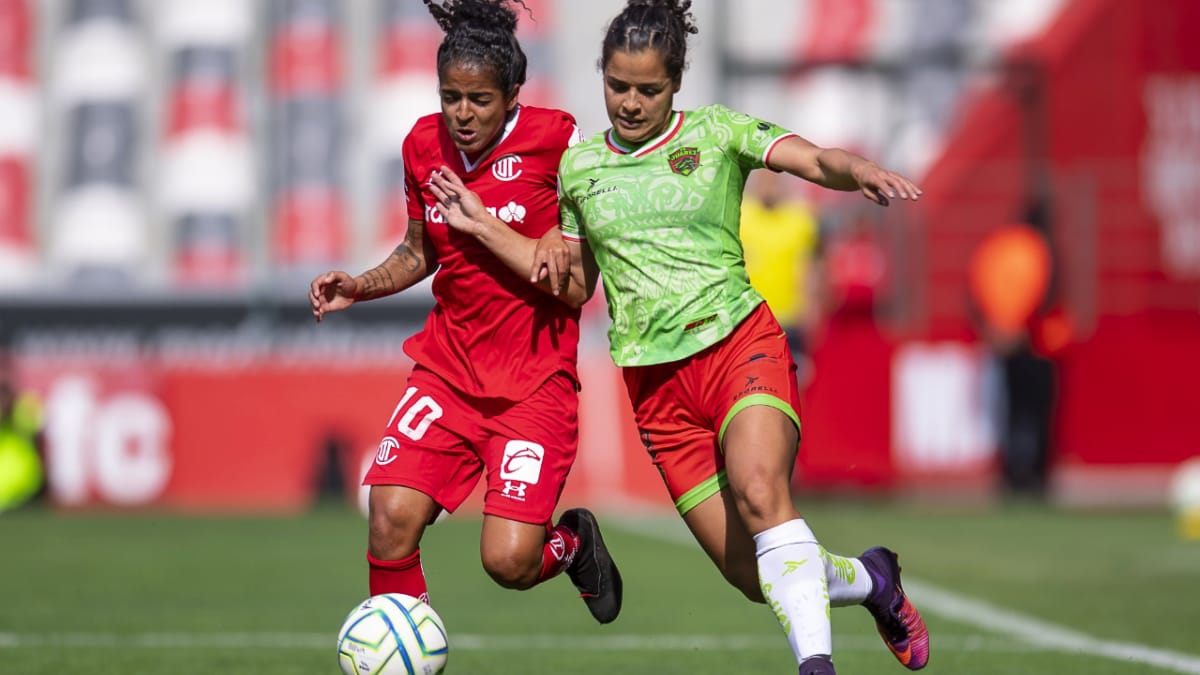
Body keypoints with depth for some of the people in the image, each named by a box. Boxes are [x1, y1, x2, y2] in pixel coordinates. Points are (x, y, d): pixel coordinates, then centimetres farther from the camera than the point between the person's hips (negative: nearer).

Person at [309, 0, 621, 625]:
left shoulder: (552, 136, -9)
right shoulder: (422, 145, 4)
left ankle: (574, 543, 23)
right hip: (446, 366, 4)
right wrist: (358, 287, 4)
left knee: (509, 562, -13)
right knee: (391, 517, -17)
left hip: (534, 379, -4)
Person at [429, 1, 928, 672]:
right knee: (757, 577, -5)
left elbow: (818, 160, -12)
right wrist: (485, 228, 16)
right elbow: (574, 284, 23)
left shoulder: (717, 132, 3)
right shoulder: (578, 165, 12)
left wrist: (860, 172, -33)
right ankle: (871, 580, 24)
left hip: (739, 344, -3)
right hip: (655, 382, 3)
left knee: (757, 488, -34)